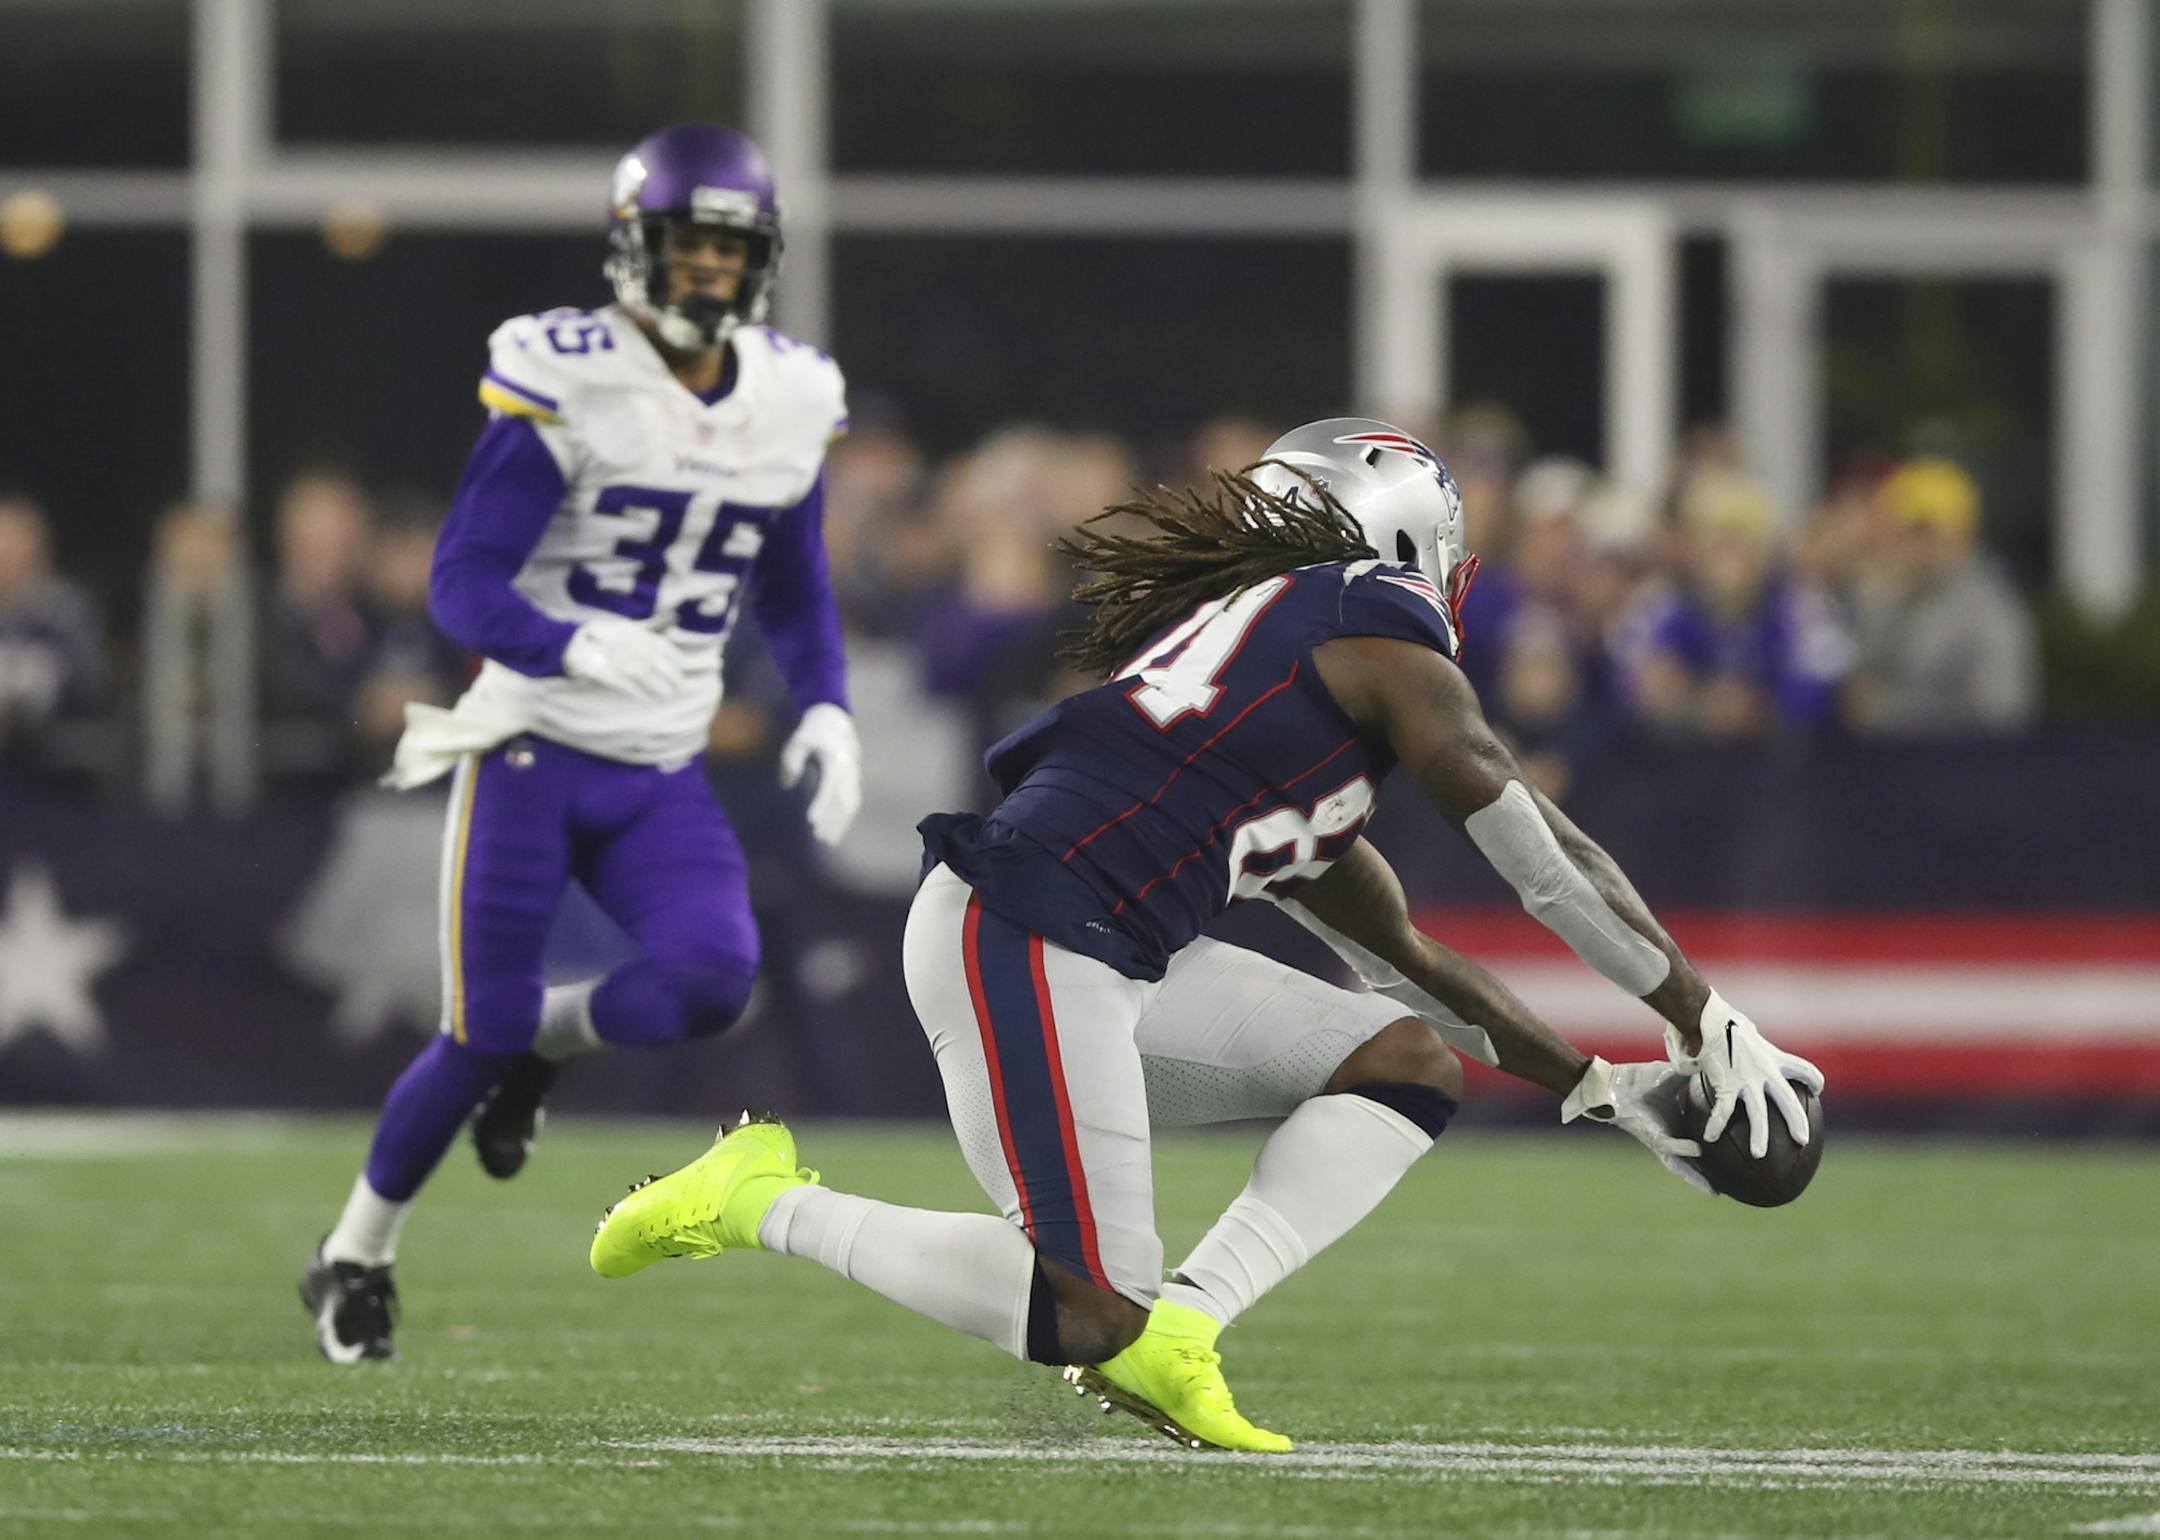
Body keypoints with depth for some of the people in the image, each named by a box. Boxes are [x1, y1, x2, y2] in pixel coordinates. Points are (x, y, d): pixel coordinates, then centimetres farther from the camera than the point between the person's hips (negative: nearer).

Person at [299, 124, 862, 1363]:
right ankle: (355, 1256, 23)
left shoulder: (790, 404, 4)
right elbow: (462, 584, -15)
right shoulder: (565, 386, -13)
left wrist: (827, 709, 0)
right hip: (533, 754, -4)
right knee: (477, 1044, -3)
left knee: (714, 977, -22)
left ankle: (545, 1040, 12)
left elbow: (794, 594, 18)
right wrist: (580, 649, -33)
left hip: (663, 777, 4)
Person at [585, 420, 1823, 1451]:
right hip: (1022, 948, -9)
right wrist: (1709, 1023, 11)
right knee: (1092, 1314, -8)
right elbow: (1547, 861, 2)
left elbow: (1402, 954, 31)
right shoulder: (1381, 629, 0)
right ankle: (764, 1205, 2)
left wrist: (1595, 1086, 30)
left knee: (1406, 1056, 9)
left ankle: (1180, 1328, -4)